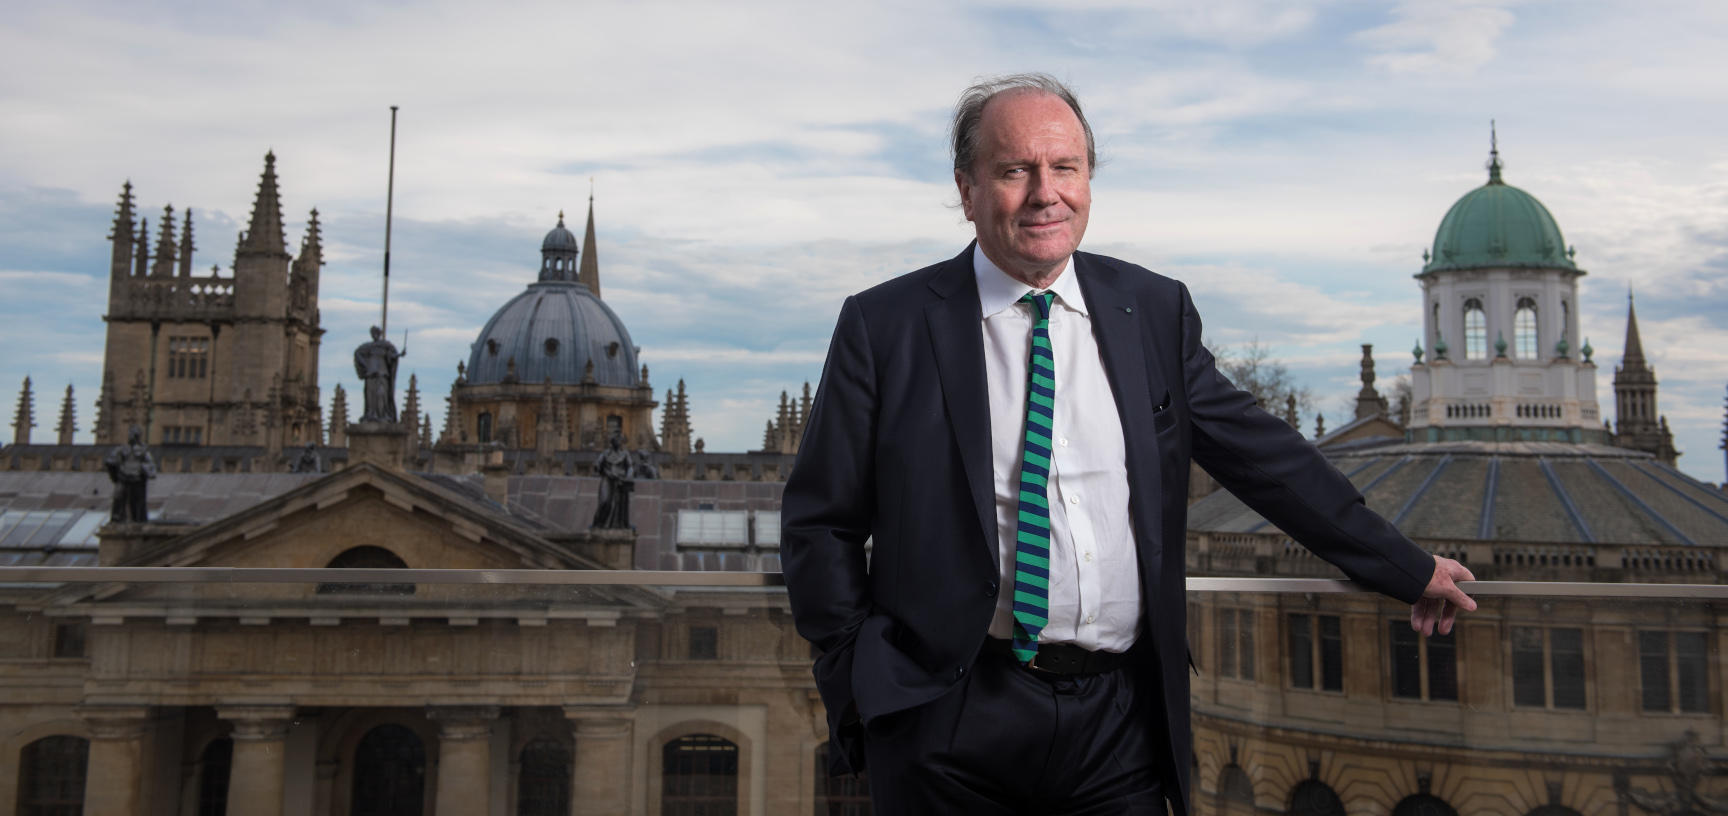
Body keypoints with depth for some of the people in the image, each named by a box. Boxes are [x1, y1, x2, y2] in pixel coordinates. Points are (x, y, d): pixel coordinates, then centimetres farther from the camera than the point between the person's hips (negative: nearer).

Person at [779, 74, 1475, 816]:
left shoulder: (1154, 310, 6)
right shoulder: (883, 327, -3)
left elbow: (1268, 459, 12)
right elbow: (820, 524, 1)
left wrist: (1409, 572, 15)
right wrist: (861, 688, -4)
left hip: (1121, 720, 3)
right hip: (950, 729, -2)